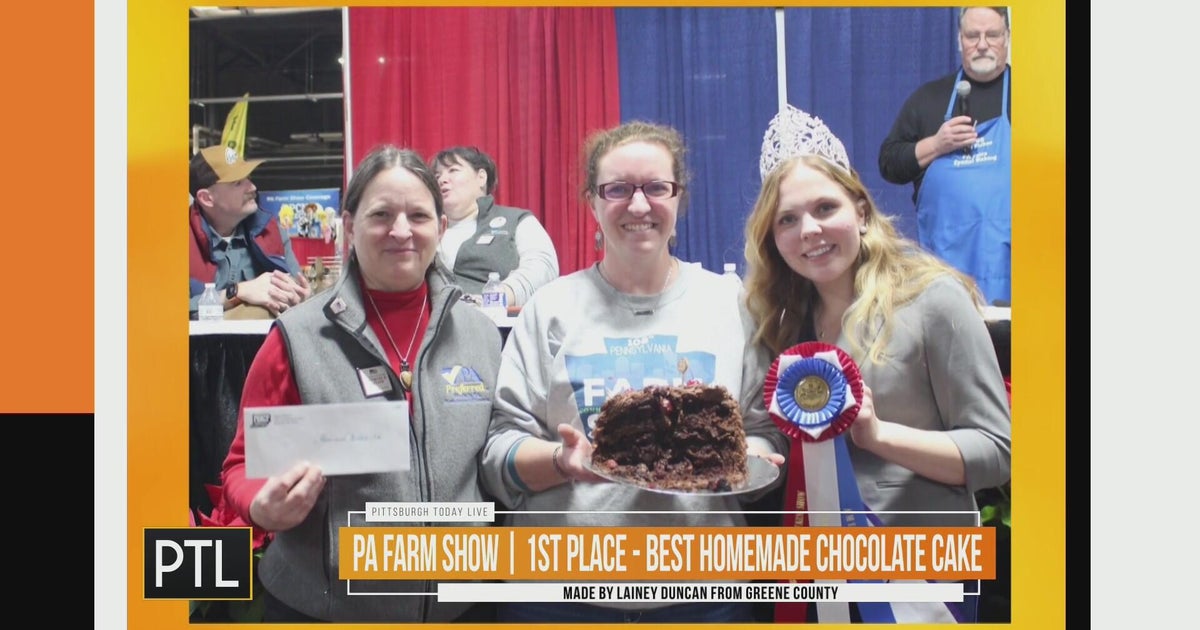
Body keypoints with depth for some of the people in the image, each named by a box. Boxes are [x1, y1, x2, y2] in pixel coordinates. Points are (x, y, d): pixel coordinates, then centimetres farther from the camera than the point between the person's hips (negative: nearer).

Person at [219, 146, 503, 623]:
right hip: (323, 608, -3)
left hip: (458, 603, 3)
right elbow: (244, 464, -2)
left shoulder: (480, 333, 3)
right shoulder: (298, 338, -6)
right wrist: (263, 508, -21)